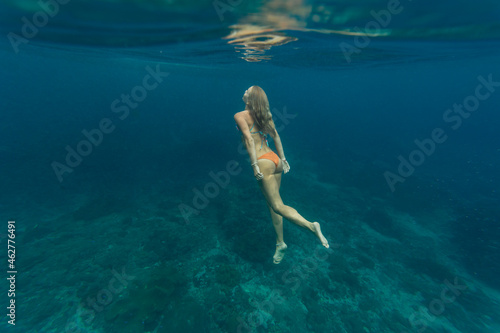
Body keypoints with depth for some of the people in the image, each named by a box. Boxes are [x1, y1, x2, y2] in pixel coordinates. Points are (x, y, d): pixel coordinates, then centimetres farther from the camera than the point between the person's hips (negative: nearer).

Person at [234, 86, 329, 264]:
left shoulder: (239, 116, -3)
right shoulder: (265, 114, 14)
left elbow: (249, 139, -17)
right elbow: (276, 136, 12)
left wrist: (254, 165, -19)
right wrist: (282, 158, 15)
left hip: (264, 163, -8)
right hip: (275, 160, 8)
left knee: (277, 206, 0)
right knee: (272, 204, 17)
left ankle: (311, 226, -13)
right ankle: (280, 243, 29)